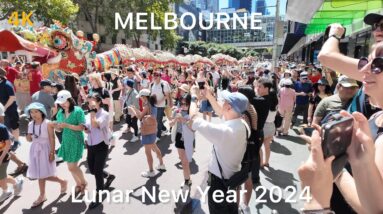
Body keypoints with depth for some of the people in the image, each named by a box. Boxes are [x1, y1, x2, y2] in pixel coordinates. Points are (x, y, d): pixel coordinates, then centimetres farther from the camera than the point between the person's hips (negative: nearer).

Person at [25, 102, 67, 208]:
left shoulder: (47, 123, -14)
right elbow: (30, 140, 11)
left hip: (45, 149, -6)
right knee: (39, 174, 10)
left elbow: (52, 140, -14)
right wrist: (28, 138, -12)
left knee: (42, 174, 0)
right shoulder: (30, 124, 2)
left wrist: (52, 153, -17)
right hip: (35, 150, 6)